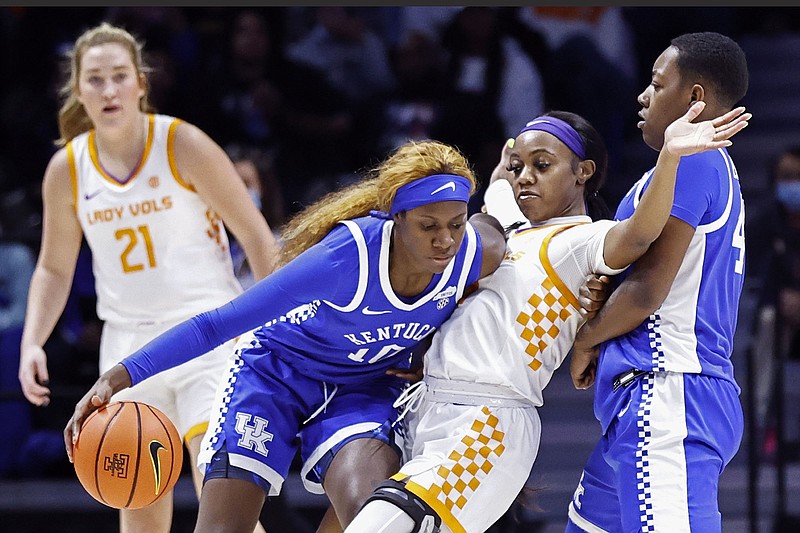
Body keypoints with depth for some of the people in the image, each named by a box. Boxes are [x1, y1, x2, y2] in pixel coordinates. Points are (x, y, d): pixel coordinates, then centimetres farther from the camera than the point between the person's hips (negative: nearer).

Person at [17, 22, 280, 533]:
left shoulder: (184, 145, -11)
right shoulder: (66, 169, 0)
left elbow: (256, 236, -6)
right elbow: (55, 268, 14)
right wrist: (32, 342, 0)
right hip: (128, 343, 4)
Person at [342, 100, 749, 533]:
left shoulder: (585, 239, -5)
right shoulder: (515, 231, 20)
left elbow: (636, 235, -29)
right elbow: (496, 188, 47)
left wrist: (669, 156, -41)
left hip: (487, 426, -9)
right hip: (426, 410, 9)